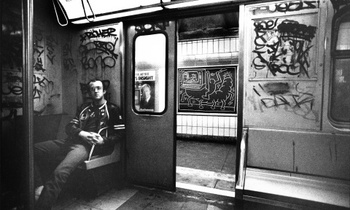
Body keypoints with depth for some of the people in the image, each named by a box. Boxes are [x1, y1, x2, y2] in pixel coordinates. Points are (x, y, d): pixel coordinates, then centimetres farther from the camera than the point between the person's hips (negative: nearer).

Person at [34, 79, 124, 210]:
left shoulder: (112, 109, 9)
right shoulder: (84, 108, 25)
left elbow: (119, 133, 2)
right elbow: (70, 126, 15)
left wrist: (103, 140, -15)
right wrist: (81, 133, -7)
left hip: (87, 145, -7)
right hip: (71, 141, 7)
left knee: (60, 172, -31)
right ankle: (40, 187, -11)